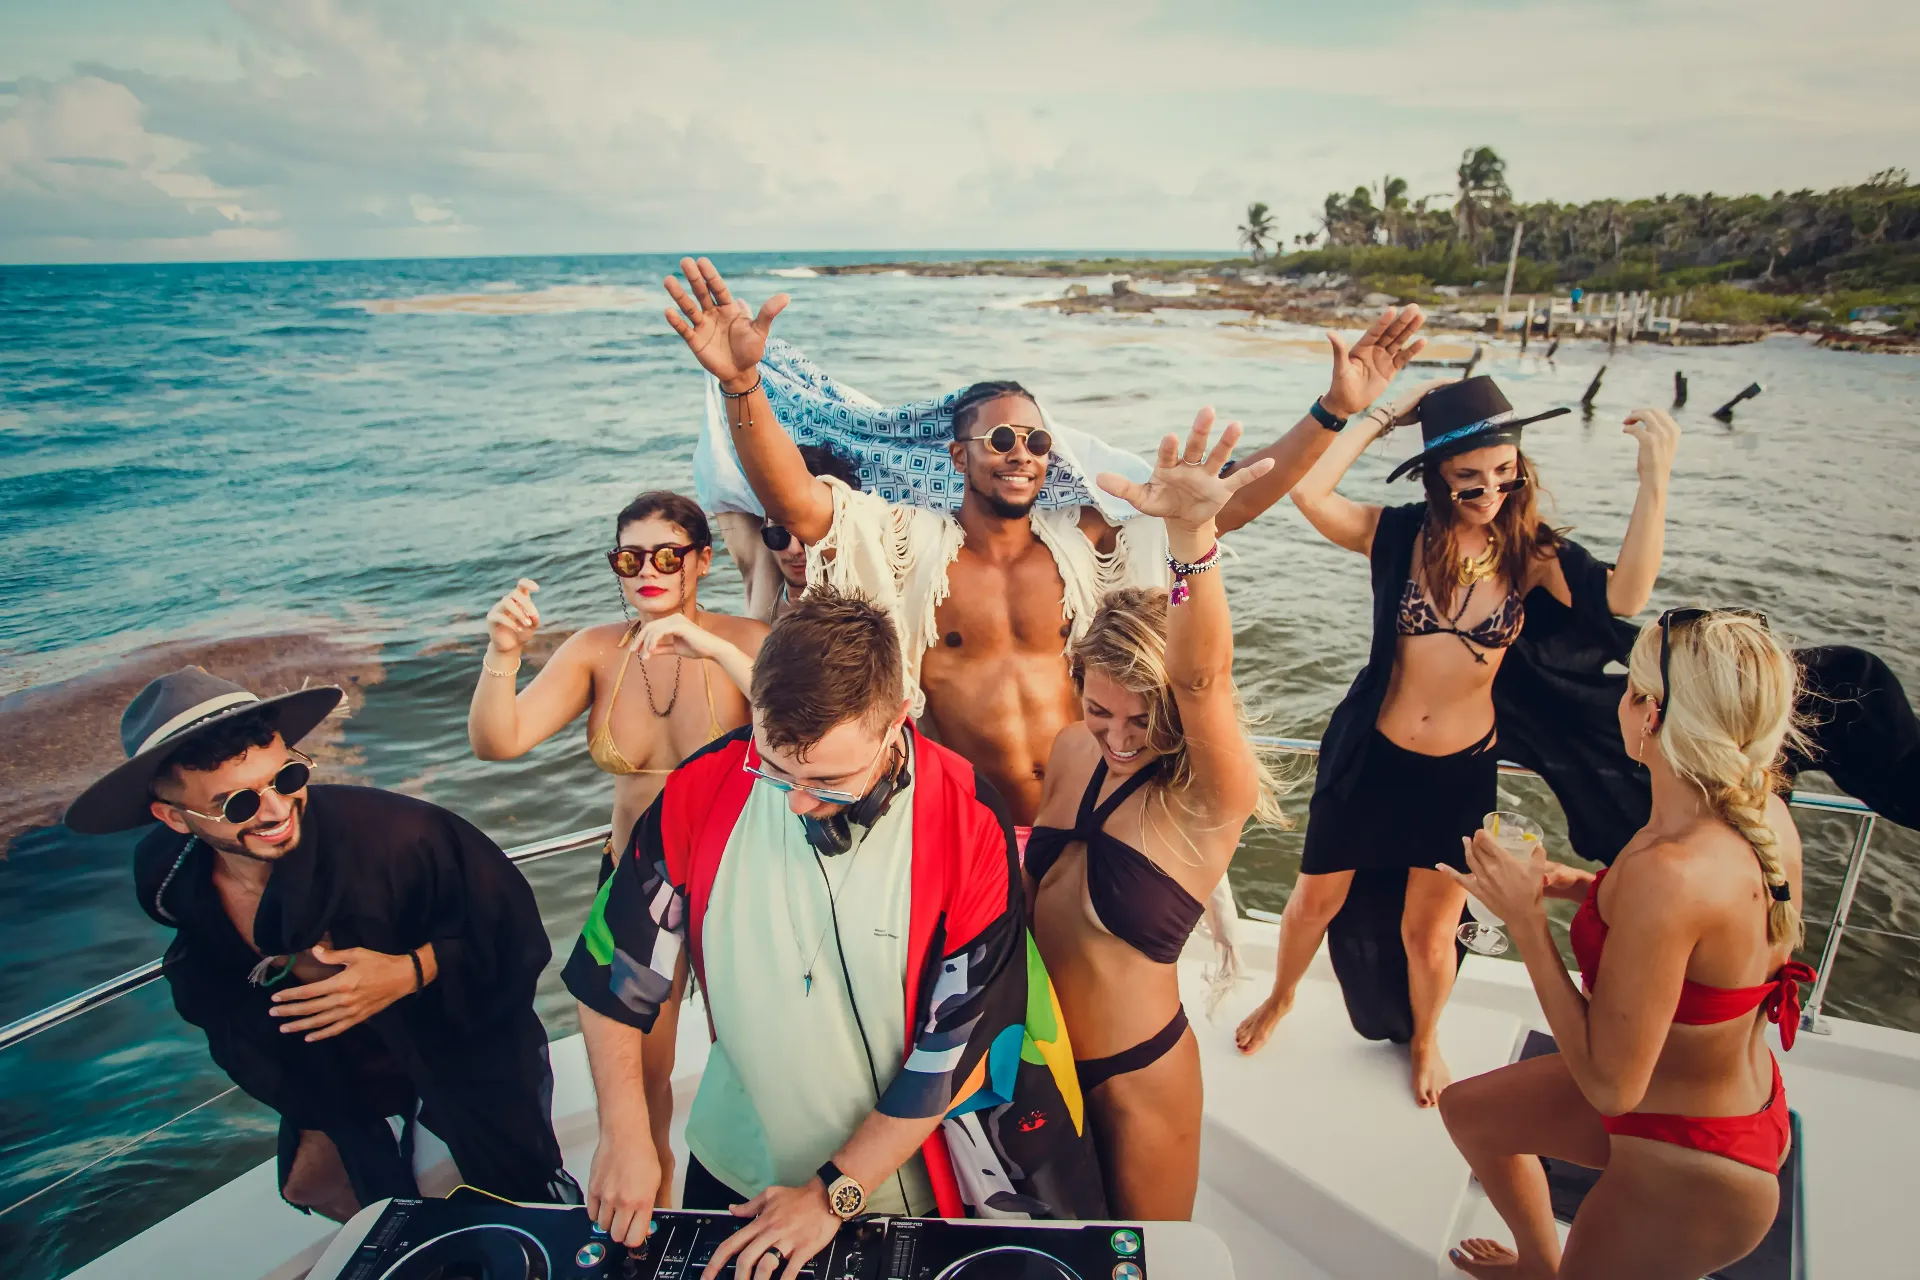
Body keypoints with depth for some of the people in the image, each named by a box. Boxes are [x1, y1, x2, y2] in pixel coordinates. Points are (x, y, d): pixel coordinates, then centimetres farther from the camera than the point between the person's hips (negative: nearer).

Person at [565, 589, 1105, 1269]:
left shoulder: (966, 825, -25)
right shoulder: (703, 790, -19)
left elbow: (955, 1047, -19)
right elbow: (614, 967, -6)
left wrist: (835, 1193, -15)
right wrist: (625, 1137, -9)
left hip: (903, 1182, -2)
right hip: (733, 1170, 3)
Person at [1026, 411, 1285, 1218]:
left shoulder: (1209, 800, -24)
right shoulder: (1072, 751, -6)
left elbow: (1203, 677, -45)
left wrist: (1191, 538, -61)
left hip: (1136, 1075, -5)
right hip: (1043, 1053, 5)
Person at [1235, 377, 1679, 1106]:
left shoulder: (1531, 553, -8)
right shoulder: (1400, 535, -11)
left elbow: (1623, 596, -26)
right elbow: (1307, 491, -26)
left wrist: (1655, 478, -31)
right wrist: (1382, 415, -19)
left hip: (1461, 771, 0)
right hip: (1369, 755, 0)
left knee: (1429, 931, 16)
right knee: (1315, 899, 17)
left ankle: (1424, 1039, 48)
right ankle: (1281, 998, 48)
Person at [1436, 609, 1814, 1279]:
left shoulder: (1669, 874, -39)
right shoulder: (1765, 813, -12)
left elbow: (1610, 1085, -30)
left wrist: (1526, 918, -25)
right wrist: (1594, 889, -2)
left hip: (1688, 1170, -8)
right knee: (1468, 1108, 26)